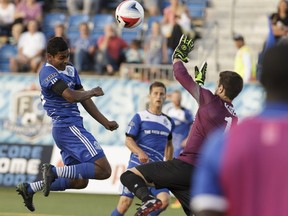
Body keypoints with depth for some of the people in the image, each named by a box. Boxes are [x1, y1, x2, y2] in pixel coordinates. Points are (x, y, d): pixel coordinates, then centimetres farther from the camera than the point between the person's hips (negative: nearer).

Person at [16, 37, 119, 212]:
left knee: (80, 181, 16)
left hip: (73, 127, 10)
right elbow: (71, 96, -25)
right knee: (104, 170, -16)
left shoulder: (70, 69, 16)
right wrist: (92, 92, -7)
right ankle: (55, 172, -16)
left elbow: (84, 100, 21)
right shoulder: (48, 73, -13)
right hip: (68, 127, -10)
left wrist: (106, 123, 19)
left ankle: (29, 188, 18)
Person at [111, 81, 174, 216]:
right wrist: (140, 153, -25)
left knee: (164, 201, -16)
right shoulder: (140, 117, -1)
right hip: (137, 166, -4)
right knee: (125, 202, -8)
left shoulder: (168, 122, 13)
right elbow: (128, 140, -6)